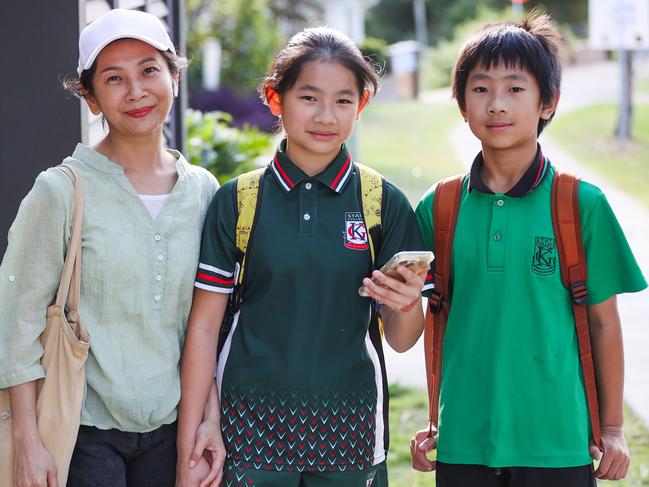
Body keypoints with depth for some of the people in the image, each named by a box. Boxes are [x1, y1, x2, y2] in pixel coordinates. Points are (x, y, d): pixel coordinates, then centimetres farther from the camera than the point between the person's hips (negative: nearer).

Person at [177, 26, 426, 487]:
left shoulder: (385, 203, 0)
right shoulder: (235, 202, 0)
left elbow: (401, 340, 3)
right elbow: (204, 327, 1)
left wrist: (406, 305, -20)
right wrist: (187, 448, -2)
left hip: (347, 430, 1)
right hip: (252, 426, 0)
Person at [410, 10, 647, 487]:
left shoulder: (582, 204, -4)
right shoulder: (438, 207, 2)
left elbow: (604, 322, 2)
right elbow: (438, 319, 10)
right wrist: (437, 422, 11)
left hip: (557, 443, -2)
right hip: (462, 444, 2)